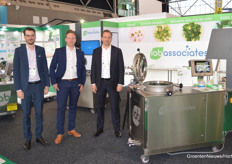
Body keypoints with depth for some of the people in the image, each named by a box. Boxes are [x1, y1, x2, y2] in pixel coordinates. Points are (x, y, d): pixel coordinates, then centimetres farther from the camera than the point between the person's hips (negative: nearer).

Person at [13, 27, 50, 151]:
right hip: (25, 87, -2)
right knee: (26, 114, 5)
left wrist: (47, 85, 3)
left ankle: (39, 136, 23)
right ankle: (27, 139, 19)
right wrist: (18, 89, -8)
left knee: (39, 112, 9)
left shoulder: (41, 50, 5)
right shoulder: (19, 51, -2)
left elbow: (45, 68, 8)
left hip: (38, 86, 2)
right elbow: (16, 71, -3)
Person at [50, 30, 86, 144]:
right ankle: (60, 133, 6)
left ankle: (71, 129, 23)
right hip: (62, 83, -3)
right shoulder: (59, 52, 1)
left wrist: (82, 83, 3)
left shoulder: (80, 53, 8)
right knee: (61, 108, -3)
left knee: (73, 107, 11)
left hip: (76, 83, 3)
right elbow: (52, 67, 1)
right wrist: (54, 82, -6)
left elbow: (83, 69, 12)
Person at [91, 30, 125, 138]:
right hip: (100, 83, 2)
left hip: (113, 83, -2)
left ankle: (117, 129, 15)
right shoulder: (96, 51, 5)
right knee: (100, 107, 9)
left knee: (115, 107, 2)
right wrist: (93, 83, -1)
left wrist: (120, 83, -9)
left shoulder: (117, 51, -1)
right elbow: (93, 68, 5)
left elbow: (121, 68, -2)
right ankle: (99, 128, 23)